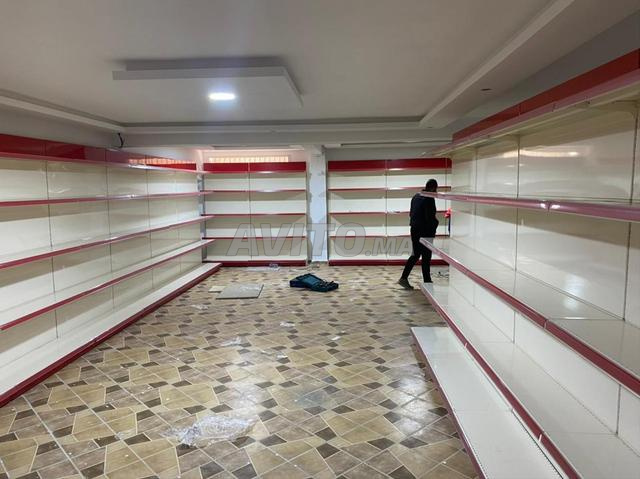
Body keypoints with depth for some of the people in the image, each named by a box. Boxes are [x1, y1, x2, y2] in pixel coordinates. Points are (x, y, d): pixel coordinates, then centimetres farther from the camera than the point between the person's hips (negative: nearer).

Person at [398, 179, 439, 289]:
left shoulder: (416, 196, 10)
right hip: (425, 231, -8)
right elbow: (430, 217, -19)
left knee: (415, 254, 15)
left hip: (414, 230, 8)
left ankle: (404, 278, 9)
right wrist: (436, 223, 0)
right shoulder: (429, 199, -16)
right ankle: (427, 282, 11)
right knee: (426, 257, 3)